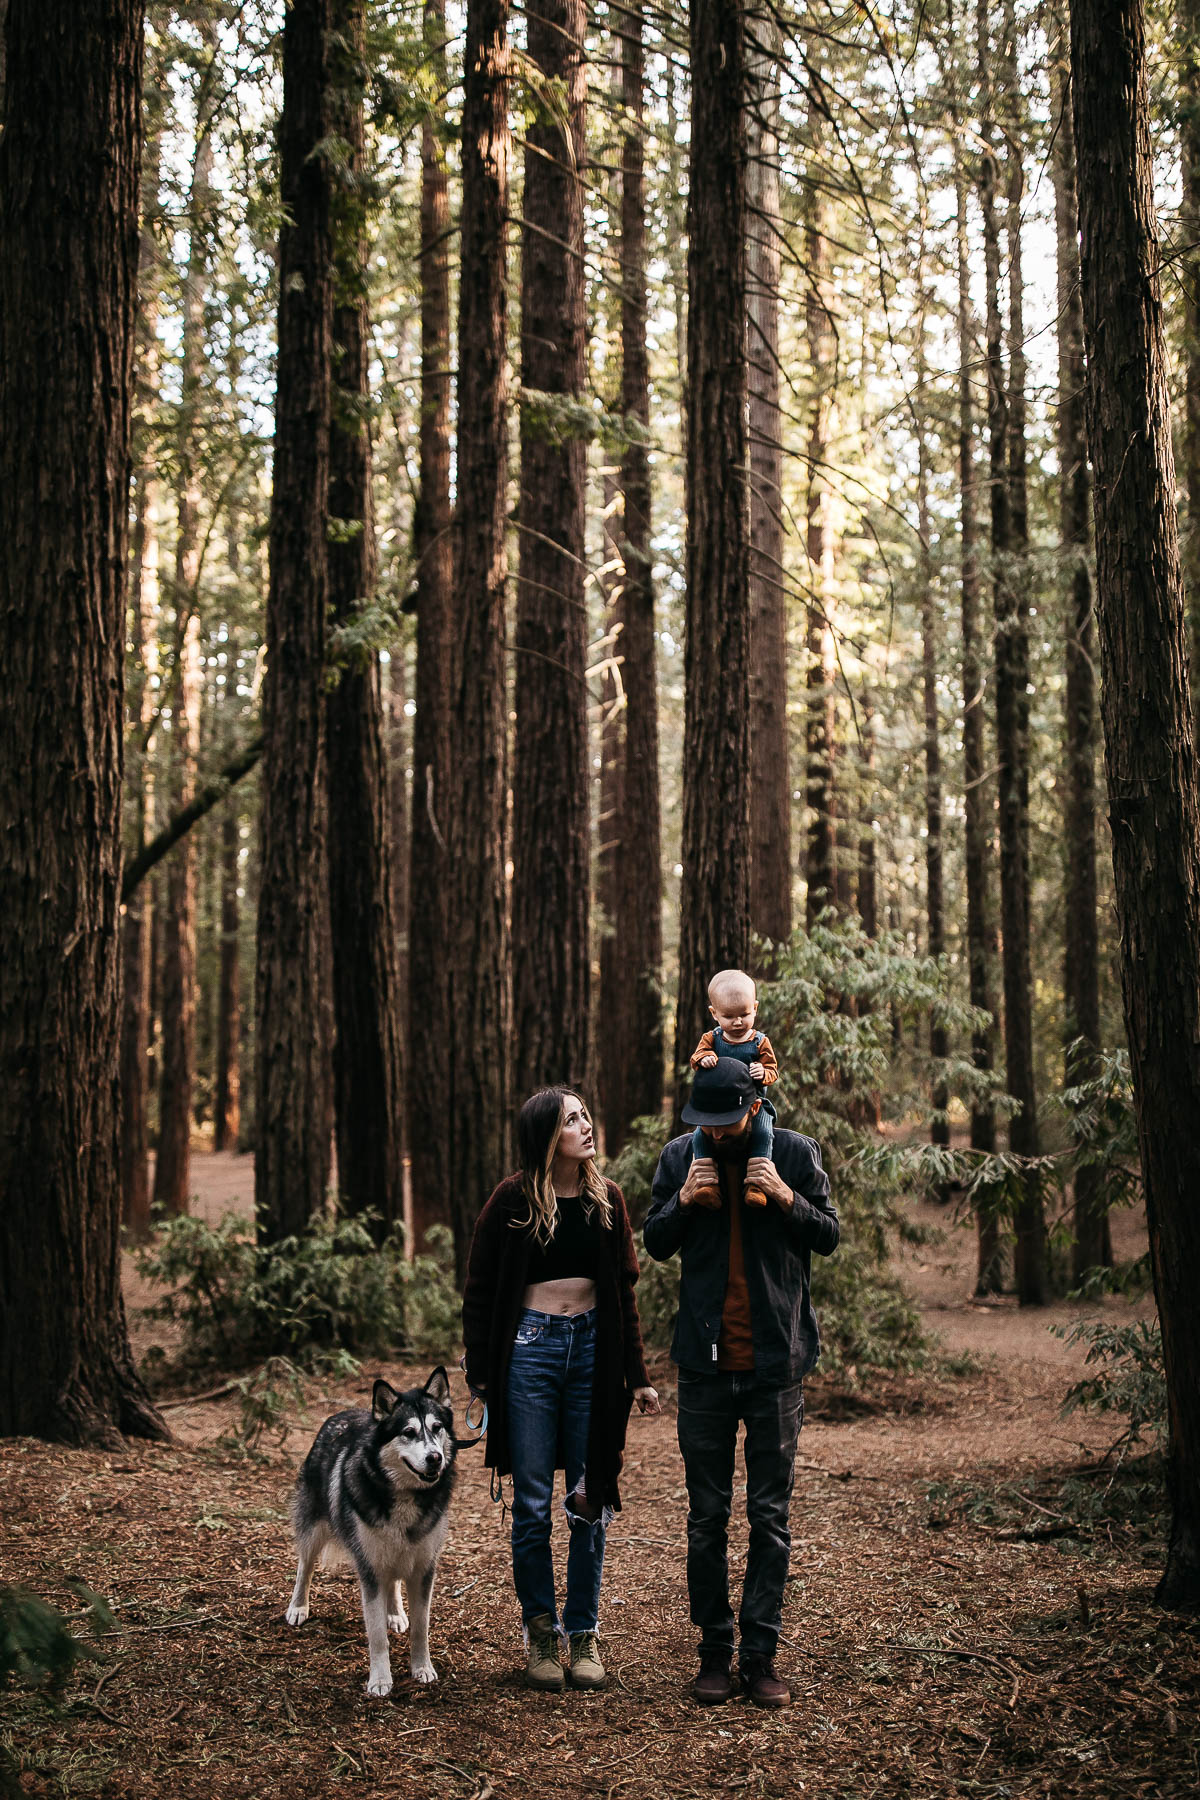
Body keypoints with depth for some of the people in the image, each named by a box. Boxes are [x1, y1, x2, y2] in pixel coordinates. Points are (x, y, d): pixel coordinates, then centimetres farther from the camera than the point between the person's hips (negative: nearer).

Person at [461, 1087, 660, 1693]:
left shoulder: (606, 1199, 5)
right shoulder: (513, 1199, -5)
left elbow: (624, 1292, 11)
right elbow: (479, 1290, 0)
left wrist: (637, 1373, 8)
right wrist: (479, 1372, -4)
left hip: (593, 1347, 3)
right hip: (529, 1347, -3)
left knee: (590, 1502, 6)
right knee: (533, 1503, 2)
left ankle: (583, 1635, 17)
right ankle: (540, 1633, 15)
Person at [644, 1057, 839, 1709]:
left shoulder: (795, 1154, -2)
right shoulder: (681, 1156, 2)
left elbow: (828, 1236, 2)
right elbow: (655, 1243, 7)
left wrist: (787, 1197, -16)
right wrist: (683, 1201, -13)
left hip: (775, 1361, -1)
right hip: (706, 1361, 1)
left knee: (770, 1515, 5)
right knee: (707, 1515, 7)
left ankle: (760, 1654, 13)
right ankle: (714, 1650, 17)